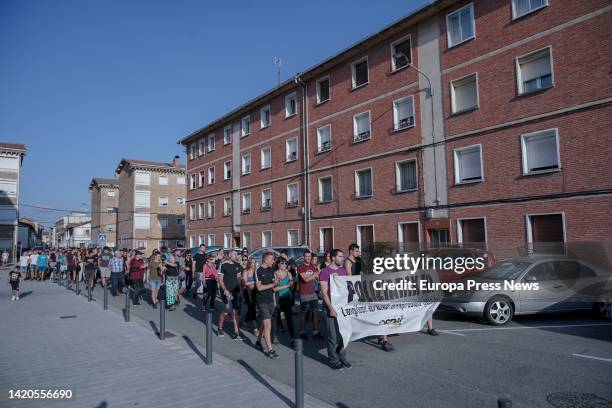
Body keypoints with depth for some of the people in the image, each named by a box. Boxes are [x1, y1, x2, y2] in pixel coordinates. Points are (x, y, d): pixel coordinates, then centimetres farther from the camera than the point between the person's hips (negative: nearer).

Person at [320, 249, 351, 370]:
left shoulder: (343, 270, 11)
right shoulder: (325, 272, -8)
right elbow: (324, 292, -11)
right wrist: (331, 308, -17)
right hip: (332, 307, -6)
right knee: (333, 335, 2)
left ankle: (342, 357, 25)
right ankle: (333, 360, 15)